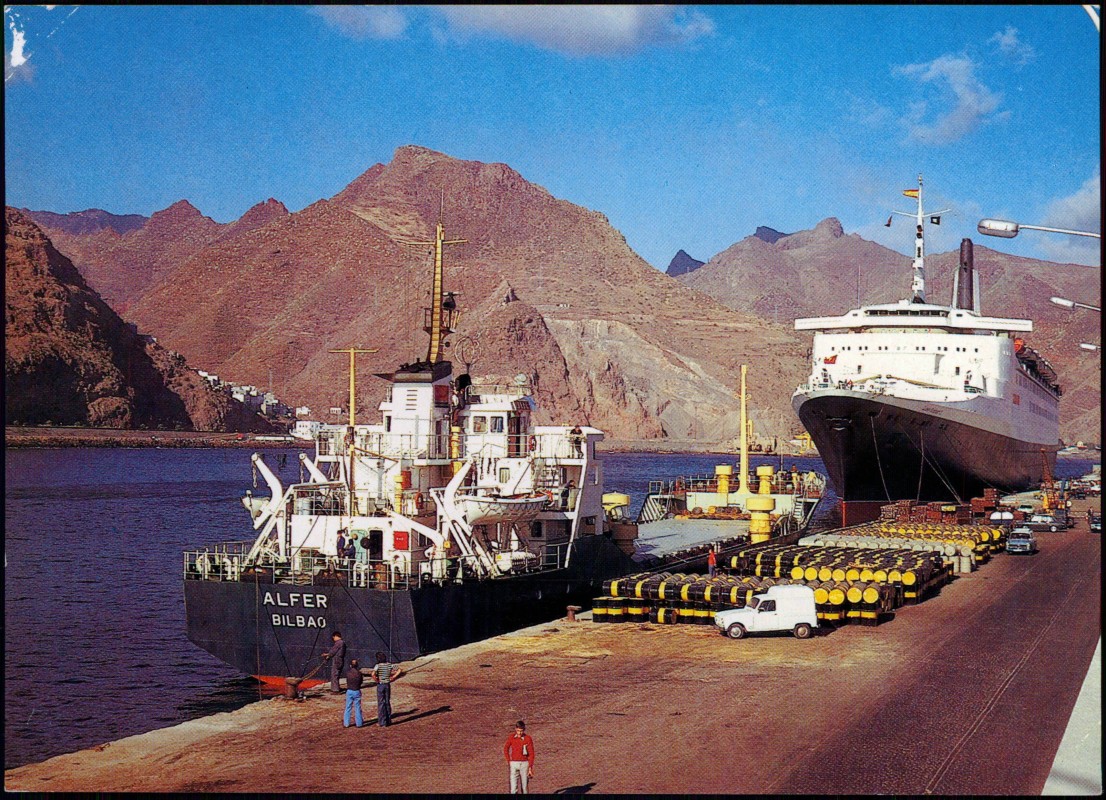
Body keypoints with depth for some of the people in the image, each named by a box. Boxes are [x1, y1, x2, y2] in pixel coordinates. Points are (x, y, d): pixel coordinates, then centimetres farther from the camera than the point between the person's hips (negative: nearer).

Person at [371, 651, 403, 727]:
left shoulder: (378, 666, -13)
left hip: (380, 685, -5)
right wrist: (393, 677, 4)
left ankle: (382, 723, 4)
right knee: (387, 703, 15)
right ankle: (388, 720, 21)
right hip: (388, 685, 5)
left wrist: (376, 681, -14)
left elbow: (373, 674, -30)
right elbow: (399, 670, 2)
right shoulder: (389, 665, 1)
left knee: (381, 704, 2)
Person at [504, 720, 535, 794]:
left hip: (524, 764, -1)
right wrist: (509, 762, 6)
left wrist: (530, 768, -10)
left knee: (525, 786, 7)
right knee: (513, 788, -8)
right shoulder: (511, 737, 0)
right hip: (514, 764, 1)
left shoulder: (528, 738, -6)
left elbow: (531, 754, -5)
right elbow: (505, 749, 14)